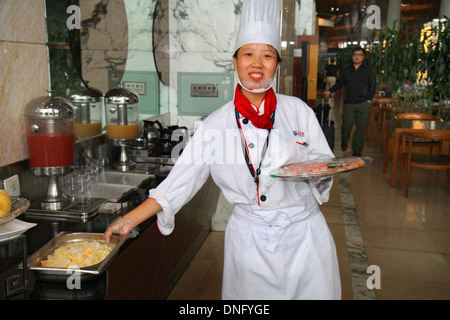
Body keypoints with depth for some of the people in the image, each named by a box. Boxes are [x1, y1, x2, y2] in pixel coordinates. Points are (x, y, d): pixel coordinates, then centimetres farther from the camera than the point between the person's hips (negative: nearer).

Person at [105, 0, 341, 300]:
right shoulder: (217, 123, -3)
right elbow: (181, 179, -2)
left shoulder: (298, 110, -2)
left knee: (316, 292, 9)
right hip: (250, 240, -1)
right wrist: (131, 219, -6)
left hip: (304, 233, 1)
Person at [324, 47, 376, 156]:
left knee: (361, 127, 0)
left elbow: (373, 86, 10)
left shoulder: (368, 70, 7)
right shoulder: (346, 71, 11)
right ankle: (344, 141, 29)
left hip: (363, 104, -1)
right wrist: (330, 91, 11)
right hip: (349, 103, 1)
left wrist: (369, 99, 1)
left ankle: (357, 151, 10)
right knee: (346, 125, -4)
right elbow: (339, 83, 21)